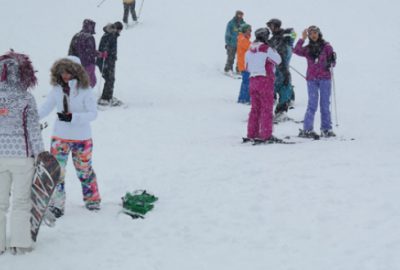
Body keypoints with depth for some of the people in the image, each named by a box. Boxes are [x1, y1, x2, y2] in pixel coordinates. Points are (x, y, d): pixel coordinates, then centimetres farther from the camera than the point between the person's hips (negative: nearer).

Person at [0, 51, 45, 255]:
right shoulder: (26, 99, -12)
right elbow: (33, 130, -9)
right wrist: (40, 155, -1)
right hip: (22, 155, -3)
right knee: (21, 200, 10)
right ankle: (20, 243, 12)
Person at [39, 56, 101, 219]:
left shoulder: (84, 89, -14)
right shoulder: (57, 89, -4)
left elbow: (93, 113, -15)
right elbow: (45, 109, 2)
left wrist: (72, 117, -27)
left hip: (82, 138, -2)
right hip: (60, 137, 3)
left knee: (84, 169, 13)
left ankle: (92, 200, 33)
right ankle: (56, 205, 9)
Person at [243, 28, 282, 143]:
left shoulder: (250, 50, 9)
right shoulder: (267, 49, -11)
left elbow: (247, 67, 16)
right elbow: (278, 60, -1)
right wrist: (273, 50, 12)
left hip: (253, 79, 6)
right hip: (265, 80, -6)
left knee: (255, 108, 14)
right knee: (267, 108, -2)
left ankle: (252, 134, 14)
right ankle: (266, 135, -5)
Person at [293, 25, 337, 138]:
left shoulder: (326, 46, 4)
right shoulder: (307, 49, 8)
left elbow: (332, 61, 4)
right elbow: (296, 51, -9)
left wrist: (331, 63, -18)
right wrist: (302, 39, -13)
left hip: (325, 78, 0)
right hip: (311, 79, 0)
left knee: (325, 104, 3)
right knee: (312, 104, -4)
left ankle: (326, 129, 9)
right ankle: (307, 129, -2)